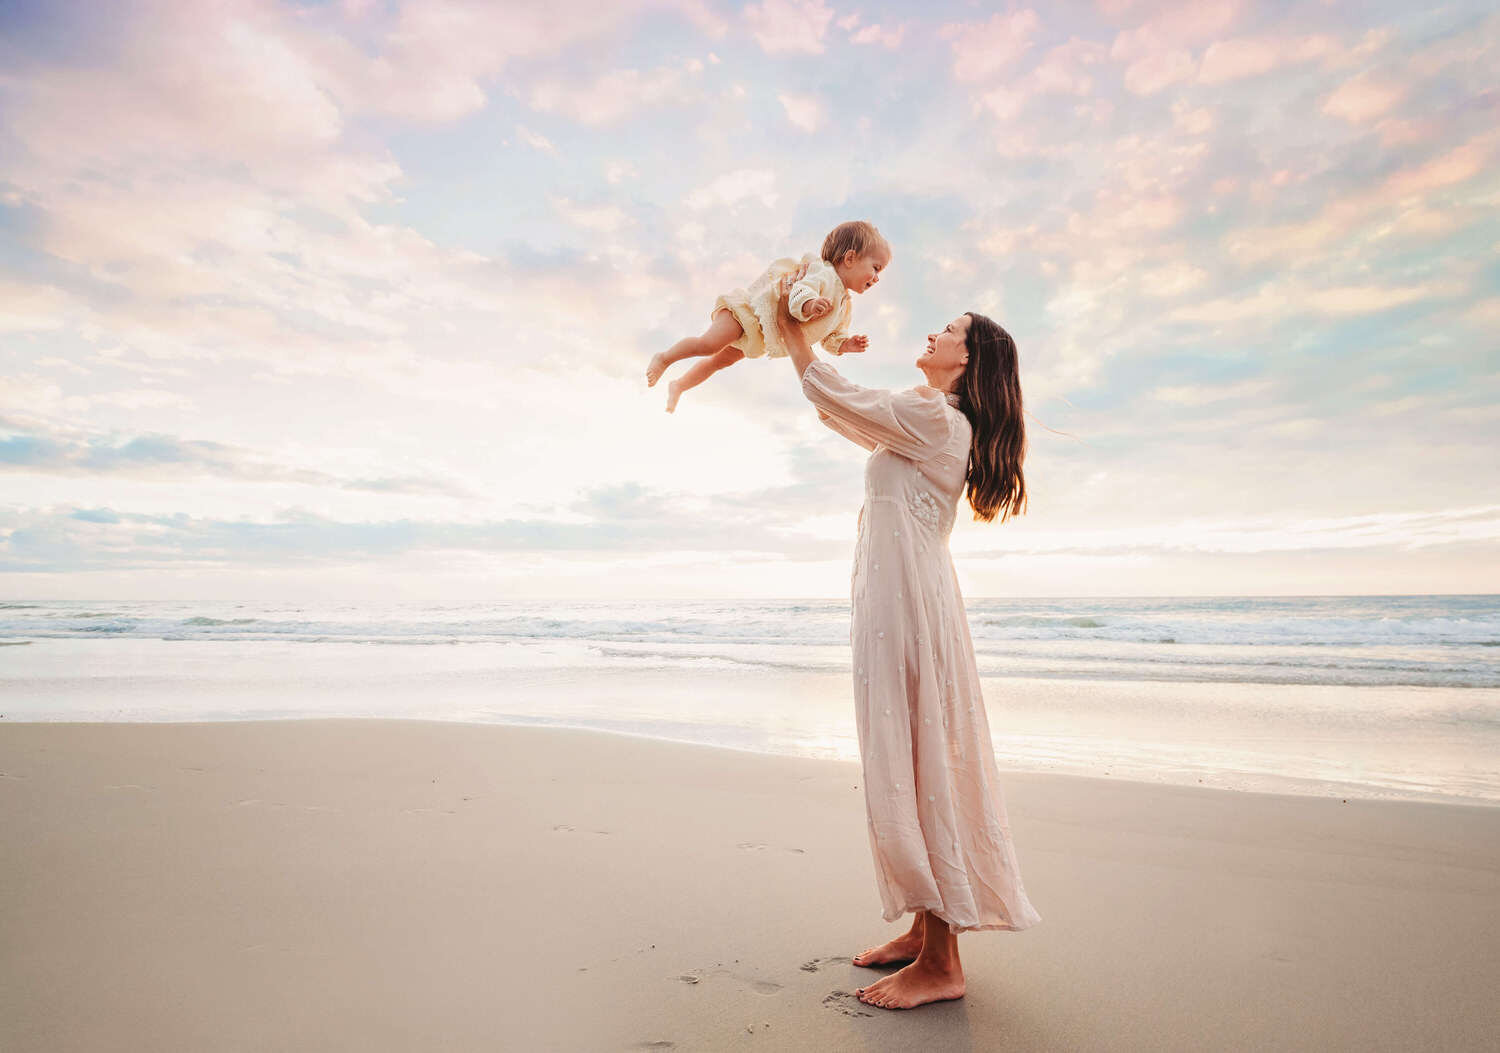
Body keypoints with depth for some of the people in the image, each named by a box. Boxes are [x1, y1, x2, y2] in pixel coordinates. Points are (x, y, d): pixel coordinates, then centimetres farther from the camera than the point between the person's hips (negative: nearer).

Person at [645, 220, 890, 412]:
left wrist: (843, 345, -6)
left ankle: (679, 385, 35)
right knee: (710, 344, -25)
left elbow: (830, 337, 13)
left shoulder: (844, 304, 4)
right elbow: (798, 295, -39)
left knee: (723, 359, 19)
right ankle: (664, 358, -2)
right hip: (749, 309, -9)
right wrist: (809, 304, -59)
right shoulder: (824, 274, -24)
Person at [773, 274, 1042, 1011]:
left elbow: (835, 399, -6)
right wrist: (805, 341, 27)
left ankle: (941, 964, 2)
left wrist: (792, 336, 10)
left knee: (916, 765, -7)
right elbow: (842, 414, 29)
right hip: (895, 598, 10)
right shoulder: (936, 423, 21)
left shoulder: (932, 416, -9)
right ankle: (925, 929, 23)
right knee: (908, 765, 12)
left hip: (907, 598, -10)